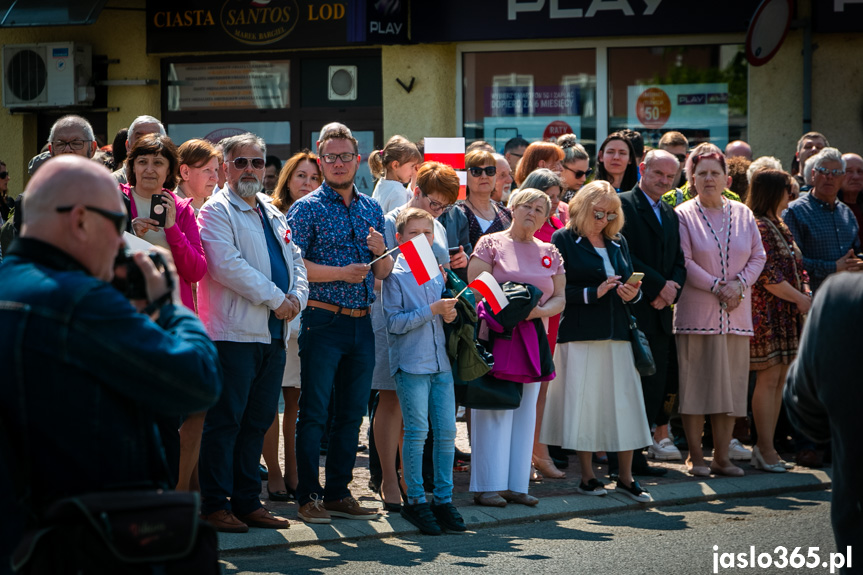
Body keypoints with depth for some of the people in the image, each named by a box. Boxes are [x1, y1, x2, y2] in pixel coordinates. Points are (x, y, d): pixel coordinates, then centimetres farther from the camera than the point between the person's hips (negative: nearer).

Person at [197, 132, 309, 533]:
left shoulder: (272, 214, 20)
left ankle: (247, 501, 17)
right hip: (234, 331, -8)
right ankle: (215, 504, -1)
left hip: (273, 333, 8)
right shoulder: (217, 211, -4)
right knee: (225, 421, -6)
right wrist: (275, 299, -14)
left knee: (258, 421, 10)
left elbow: (295, 261, 20)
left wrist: (296, 297, -1)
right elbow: (227, 265, -16)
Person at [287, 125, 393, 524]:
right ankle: (308, 496, 3)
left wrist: (381, 252, -5)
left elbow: (383, 274, 17)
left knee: (352, 412, 9)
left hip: (362, 323, 6)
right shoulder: (307, 208, -3)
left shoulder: (371, 209, 14)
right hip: (323, 322, -6)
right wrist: (341, 273, -16)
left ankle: (338, 492, 17)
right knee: (314, 412, -2)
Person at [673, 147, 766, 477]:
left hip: (736, 314, 4)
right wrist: (718, 287, -14)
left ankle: (721, 456, 11)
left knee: (730, 385, 4)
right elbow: (684, 262, -8)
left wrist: (739, 284, -7)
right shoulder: (684, 215, -1)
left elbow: (758, 257, 10)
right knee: (695, 384, -3)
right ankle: (695, 457, 5)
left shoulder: (743, 215, 11)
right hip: (696, 313, -4)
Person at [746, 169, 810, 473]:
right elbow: (768, 275, -17)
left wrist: (807, 294, 2)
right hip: (768, 313, -9)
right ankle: (765, 449, -3)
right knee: (769, 378, -7)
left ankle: (766, 447, 12)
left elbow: (797, 269, 20)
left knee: (778, 380, 8)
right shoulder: (759, 227, -11)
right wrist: (800, 299, -11)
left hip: (788, 314, 9)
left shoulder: (780, 227, 19)